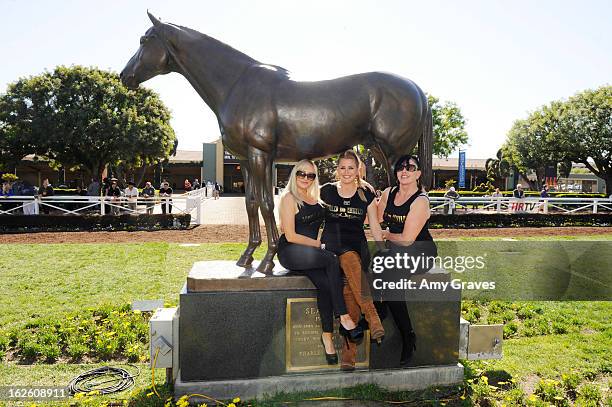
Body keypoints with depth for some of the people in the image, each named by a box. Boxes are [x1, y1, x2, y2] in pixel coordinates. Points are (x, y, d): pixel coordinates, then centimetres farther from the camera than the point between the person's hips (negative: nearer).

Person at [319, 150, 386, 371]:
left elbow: (374, 226, 11)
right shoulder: (326, 191, 10)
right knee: (350, 260, -37)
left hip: (357, 245, 0)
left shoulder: (366, 194, 11)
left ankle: (349, 351, -29)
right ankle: (373, 318, -37)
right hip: (332, 245, 0)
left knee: (350, 285, -30)